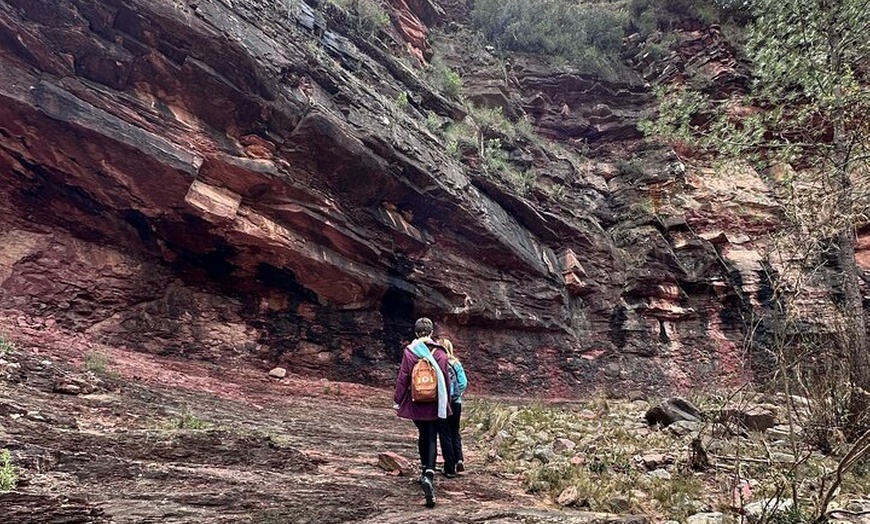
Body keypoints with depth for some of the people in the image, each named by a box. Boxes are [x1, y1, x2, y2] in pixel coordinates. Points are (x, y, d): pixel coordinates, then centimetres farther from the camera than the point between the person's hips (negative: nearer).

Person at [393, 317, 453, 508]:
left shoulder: (409, 351, -6)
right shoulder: (440, 353, -4)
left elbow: (403, 378, -4)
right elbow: (445, 379, 0)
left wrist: (397, 400, 7)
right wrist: (445, 400, 13)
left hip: (415, 403, 1)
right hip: (434, 404, -1)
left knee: (423, 434, 21)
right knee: (432, 438, 2)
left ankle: (424, 469, 31)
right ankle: (429, 474, -17)